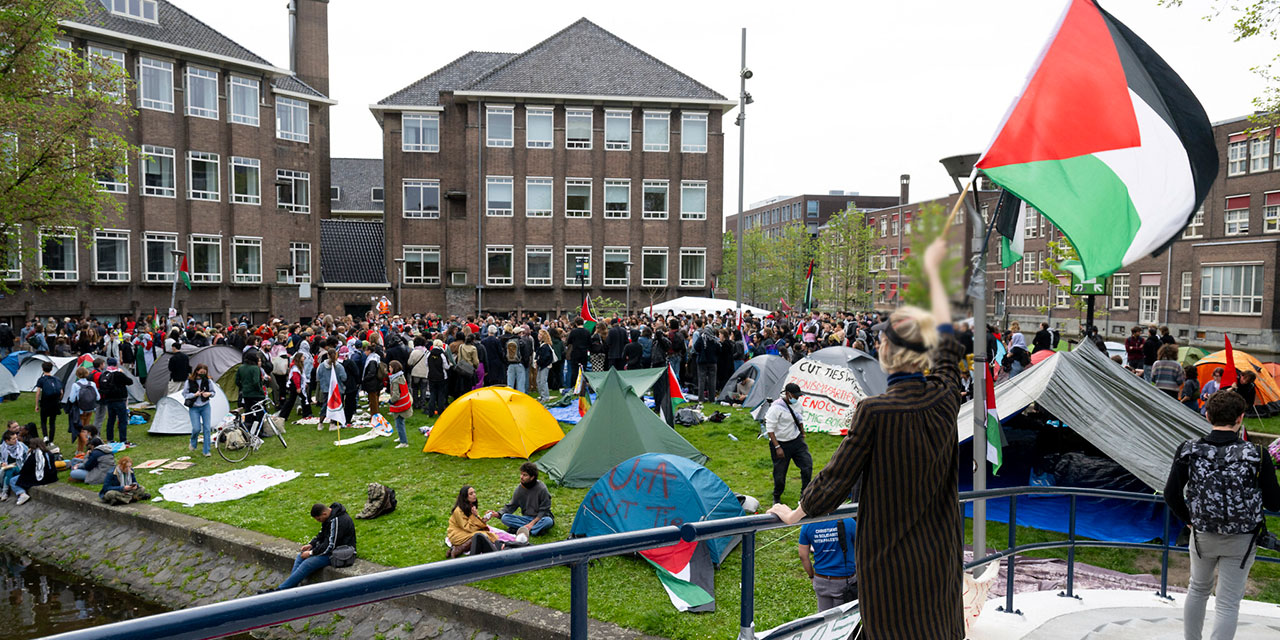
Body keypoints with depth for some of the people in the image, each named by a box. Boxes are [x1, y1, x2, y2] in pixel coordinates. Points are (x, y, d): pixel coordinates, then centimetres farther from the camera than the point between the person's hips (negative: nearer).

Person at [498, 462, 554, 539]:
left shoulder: (542, 489, -15)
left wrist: (532, 523, -23)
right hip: (526, 518, 4)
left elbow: (544, 510, -13)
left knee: (548, 521, -38)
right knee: (504, 518, -20)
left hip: (539, 518, -4)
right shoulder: (519, 489, -3)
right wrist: (498, 513, -12)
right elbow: (511, 506, 5)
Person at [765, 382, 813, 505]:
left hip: (797, 441, 6)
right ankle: (777, 497, 28)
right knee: (780, 473, 2)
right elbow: (770, 429, -19)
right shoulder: (776, 407, -20)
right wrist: (777, 447, -21)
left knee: (807, 464, -6)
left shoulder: (797, 404, 2)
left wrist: (803, 434, 22)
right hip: (781, 444, -6)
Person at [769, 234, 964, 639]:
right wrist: (932, 270, 28)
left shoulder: (874, 412, -20)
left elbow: (839, 476, -12)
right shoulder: (945, 397, -5)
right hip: (939, 555, 5)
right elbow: (946, 336, 13)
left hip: (889, 557, -5)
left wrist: (796, 512, 6)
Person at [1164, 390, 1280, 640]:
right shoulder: (1257, 456, -20)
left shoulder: (1188, 451, -15)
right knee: (1228, 603, 10)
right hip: (1241, 541, -2)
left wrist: (1190, 520, 7)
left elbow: (1171, 496, -11)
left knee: (1198, 589, 25)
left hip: (1202, 535, 2)